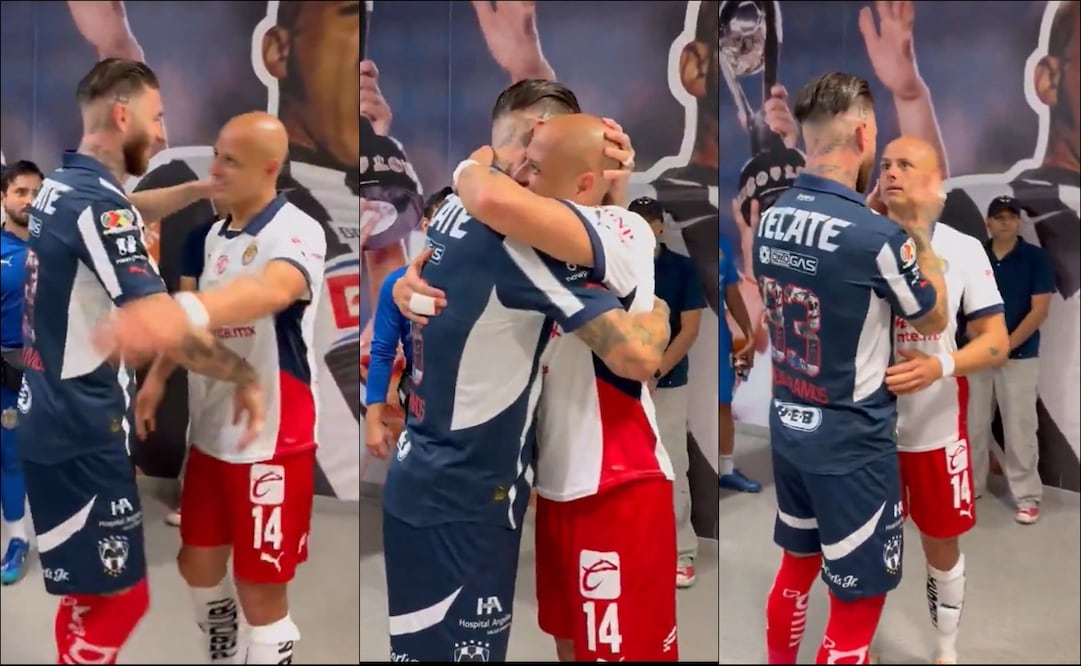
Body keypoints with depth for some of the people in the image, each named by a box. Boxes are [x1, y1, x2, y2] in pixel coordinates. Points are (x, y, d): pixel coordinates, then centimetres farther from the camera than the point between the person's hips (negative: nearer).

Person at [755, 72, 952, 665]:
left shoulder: (772, 217, -2)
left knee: (797, 566, 24)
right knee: (857, 601, 7)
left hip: (788, 427, 7)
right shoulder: (875, 234, -23)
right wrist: (921, 230, 2)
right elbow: (933, 320, -5)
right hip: (851, 443, -7)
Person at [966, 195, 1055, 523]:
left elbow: (1039, 310, -7)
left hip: (1019, 355, -3)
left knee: (1020, 428, -2)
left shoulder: (1036, 257, -3)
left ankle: (1027, 496, 6)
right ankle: (970, 484, 21)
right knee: (973, 423, 8)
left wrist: (1006, 346, -12)